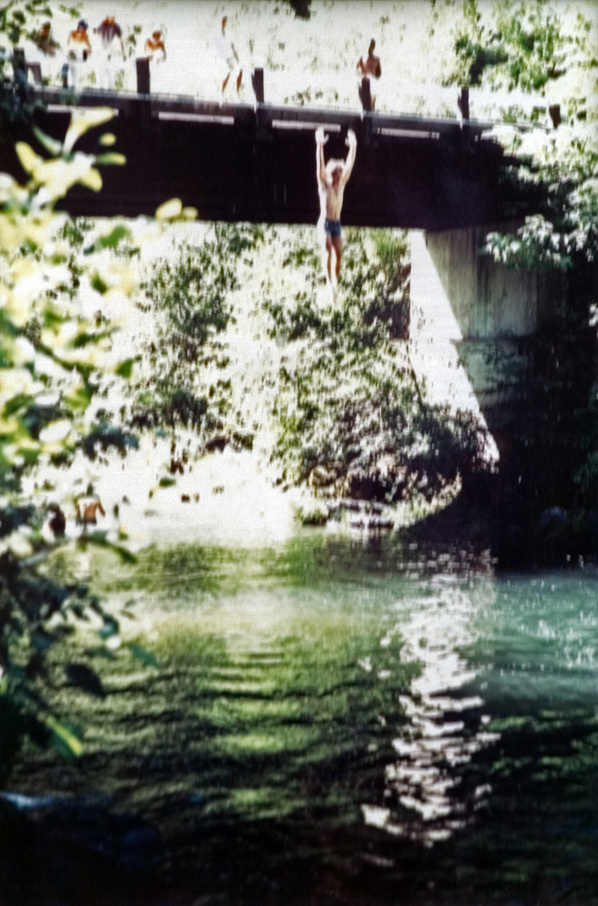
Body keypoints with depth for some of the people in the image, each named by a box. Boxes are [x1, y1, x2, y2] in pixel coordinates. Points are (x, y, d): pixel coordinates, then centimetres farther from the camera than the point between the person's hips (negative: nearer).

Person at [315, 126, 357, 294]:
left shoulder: (341, 184, 10)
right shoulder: (323, 184, -3)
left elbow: (349, 165, 7)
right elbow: (320, 165, -14)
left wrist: (353, 146, 2)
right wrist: (320, 145, -24)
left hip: (337, 223, 5)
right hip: (325, 222, -5)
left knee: (338, 253, 0)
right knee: (327, 250, -16)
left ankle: (335, 282, 6)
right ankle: (329, 282, -22)